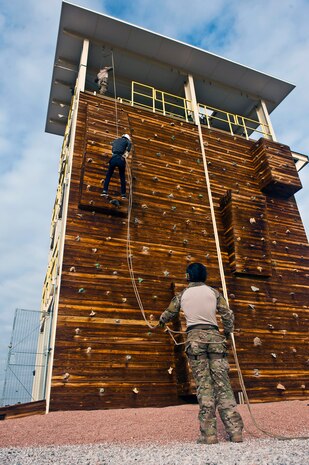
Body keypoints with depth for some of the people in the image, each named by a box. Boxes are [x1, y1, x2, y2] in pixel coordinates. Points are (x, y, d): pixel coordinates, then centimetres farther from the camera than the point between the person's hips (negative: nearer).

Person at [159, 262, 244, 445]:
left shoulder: (182, 294, 12)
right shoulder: (213, 292, 12)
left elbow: (168, 314, 25)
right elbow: (228, 315, 6)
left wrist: (161, 321, 47)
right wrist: (227, 333, 24)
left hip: (195, 337, -1)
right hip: (214, 336, 1)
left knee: (204, 385, -1)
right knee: (222, 383, 2)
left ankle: (209, 434, -4)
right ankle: (235, 431, 0)